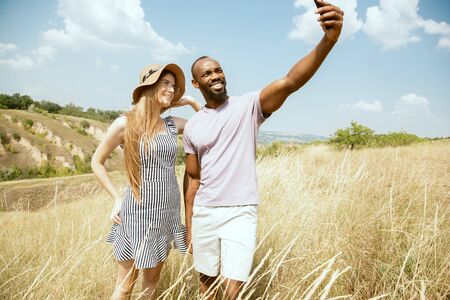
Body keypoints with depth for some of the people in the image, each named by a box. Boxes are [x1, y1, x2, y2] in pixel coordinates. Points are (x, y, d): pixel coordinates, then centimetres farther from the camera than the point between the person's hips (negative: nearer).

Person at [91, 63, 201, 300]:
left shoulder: (173, 125, 4)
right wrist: (116, 199, -2)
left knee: (152, 281, 18)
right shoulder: (125, 124, -9)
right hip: (138, 212, -4)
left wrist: (191, 101, 5)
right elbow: (97, 162, 1)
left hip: (168, 211, 5)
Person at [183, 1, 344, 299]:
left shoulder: (248, 106, -6)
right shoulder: (192, 127, 6)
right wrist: (188, 226, 11)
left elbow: (289, 82, -24)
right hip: (204, 214, 4)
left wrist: (328, 40, -40)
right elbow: (192, 179, 11)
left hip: (241, 214, -4)